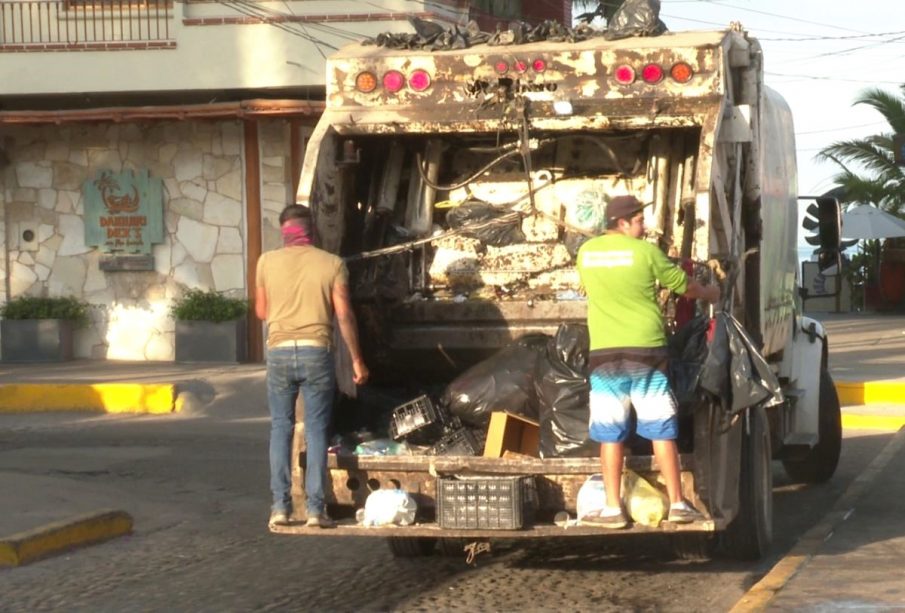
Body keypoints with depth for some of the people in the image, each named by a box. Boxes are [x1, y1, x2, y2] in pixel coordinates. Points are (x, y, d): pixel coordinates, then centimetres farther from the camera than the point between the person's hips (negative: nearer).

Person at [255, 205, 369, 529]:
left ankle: (280, 505, 5)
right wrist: (357, 359, 5)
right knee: (316, 430, 4)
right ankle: (315, 508, 1)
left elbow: (261, 311, 11)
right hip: (316, 353, -1)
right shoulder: (332, 264, 0)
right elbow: (344, 316, -2)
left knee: (280, 428, 10)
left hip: (280, 352, 1)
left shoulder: (267, 262, 3)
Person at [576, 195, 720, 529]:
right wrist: (711, 294, 29)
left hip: (604, 353, 2)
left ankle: (613, 509, 4)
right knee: (661, 431, 5)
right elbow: (684, 285, 9)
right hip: (646, 350, -2)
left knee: (610, 435, 5)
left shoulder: (586, 252, 6)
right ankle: (677, 504, 9)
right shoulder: (645, 252, -4)